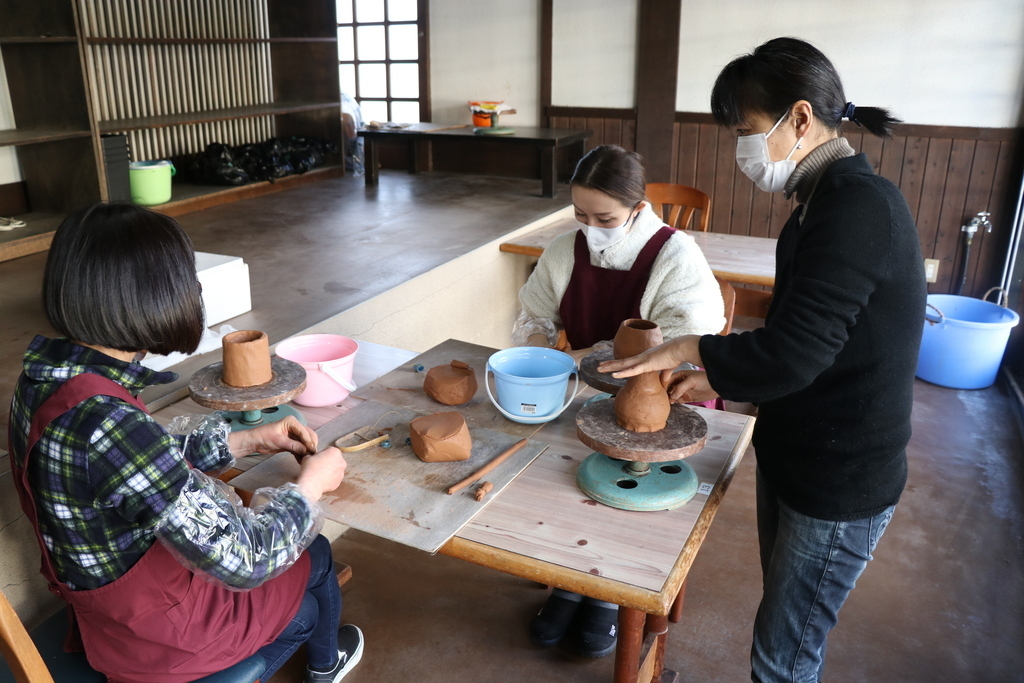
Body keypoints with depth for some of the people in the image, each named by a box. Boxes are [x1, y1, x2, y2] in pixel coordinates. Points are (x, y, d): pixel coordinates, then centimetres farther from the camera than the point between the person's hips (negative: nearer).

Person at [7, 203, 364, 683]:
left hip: (103, 605, 7)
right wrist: (311, 484, -16)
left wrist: (246, 441, 6)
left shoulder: (44, 376, -10)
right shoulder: (106, 424, -39)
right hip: (155, 634, -7)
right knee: (314, 556, 20)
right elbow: (242, 562, -33)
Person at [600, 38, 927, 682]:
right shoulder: (827, 199, 6)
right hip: (794, 459, 9)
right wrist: (721, 382, 6)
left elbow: (792, 354, -30)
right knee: (788, 630, 25)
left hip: (841, 485, -9)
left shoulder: (861, 207, -24)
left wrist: (690, 349, -16)